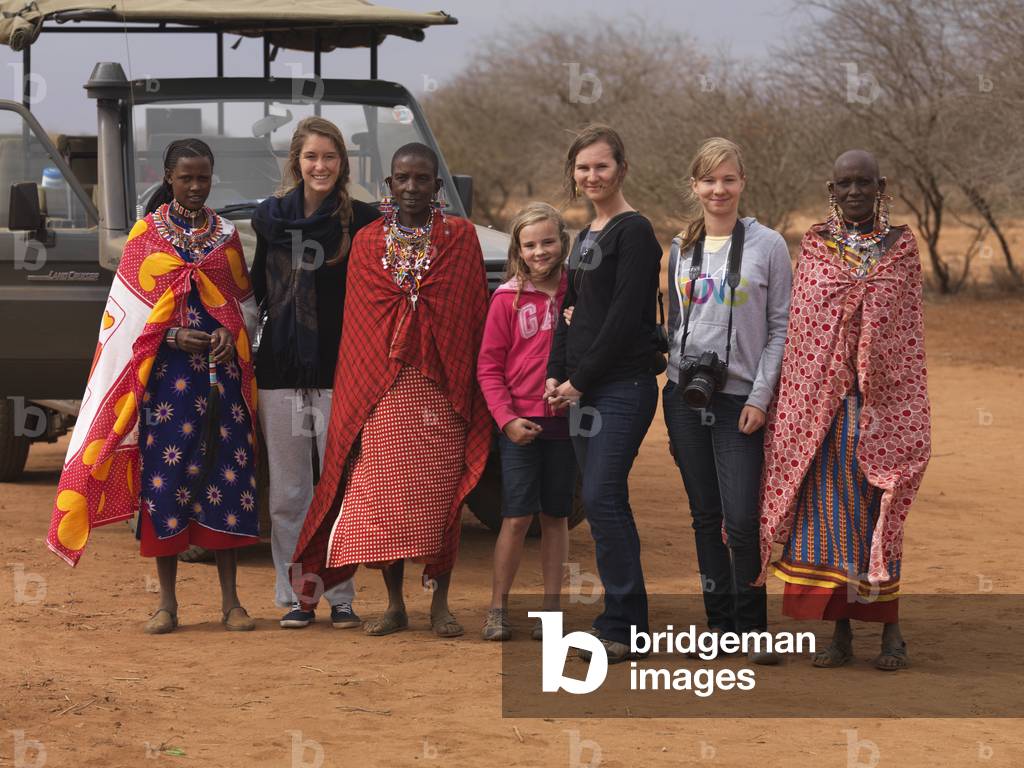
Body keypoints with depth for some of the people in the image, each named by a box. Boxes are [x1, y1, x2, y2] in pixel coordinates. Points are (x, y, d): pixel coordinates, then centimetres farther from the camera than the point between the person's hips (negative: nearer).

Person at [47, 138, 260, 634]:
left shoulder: (226, 234, 11)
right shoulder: (146, 234, 5)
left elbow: (247, 303, 13)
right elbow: (127, 310, 3)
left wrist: (231, 335, -8)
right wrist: (172, 336, -13)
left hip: (222, 369, 2)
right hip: (165, 371, -2)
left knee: (226, 471, -1)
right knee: (164, 473, -4)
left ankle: (230, 600, 5)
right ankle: (167, 602, 3)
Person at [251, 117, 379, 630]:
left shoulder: (362, 221, -1)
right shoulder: (269, 218, 7)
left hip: (338, 371, -2)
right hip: (280, 371, 2)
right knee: (288, 492, 6)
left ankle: (340, 597, 8)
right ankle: (294, 597, 13)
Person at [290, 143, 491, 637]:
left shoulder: (460, 237, 6)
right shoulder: (368, 243, 10)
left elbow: (474, 315, 4)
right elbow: (356, 324, 10)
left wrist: (471, 386, -3)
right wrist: (357, 390, 4)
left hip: (442, 388, -1)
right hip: (382, 390, 1)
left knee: (441, 495, -1)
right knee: (383, 497, -1)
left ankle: (440, 603, 8)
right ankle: (394, 605, 9)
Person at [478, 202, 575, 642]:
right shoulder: (507, 298, -2)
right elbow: (489, 367, -1)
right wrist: (507, 419, -11)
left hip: (566, 420, 2)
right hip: (520, 423, -2)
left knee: (556, 516, 8)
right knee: (517, 517, -5)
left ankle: (551, 607, 14)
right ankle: (498, 609, 4)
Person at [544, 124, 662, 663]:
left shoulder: (633, 232, -9)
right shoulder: (586, 235, 17)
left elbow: (625, 317, -15)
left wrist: (581, 379, -13)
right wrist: (556, 375, 6)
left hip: (623, 386, -9)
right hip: (583, 389, 9)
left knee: (602, 498, -13)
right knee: (602, 502, 8)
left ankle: (623, 624, -9)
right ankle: (622, 618, 13)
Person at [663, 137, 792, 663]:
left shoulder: (768, 246, -1)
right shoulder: (681, 249, 11)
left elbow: (781, 327, -2)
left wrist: (761, 396, -9)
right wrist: (671, 397, 11)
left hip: (739, 399, -4)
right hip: (685, 396, 4)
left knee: (740, 521, -11)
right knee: (705, 517, 7)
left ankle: (752, 627, 2)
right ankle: (719, 622, 14)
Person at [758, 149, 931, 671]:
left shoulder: (902, 246, 5)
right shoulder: (814, 247, 7)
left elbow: (911, 333, 5)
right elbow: (797, 327, 7)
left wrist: (910, 407, 1)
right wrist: (791, 404, 2)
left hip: (882, 402, -1)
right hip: (820, 402, 1)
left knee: (880, 512, -1)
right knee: (826, 511, 0)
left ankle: (890, 628, 8)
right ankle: (840, 632, 6)